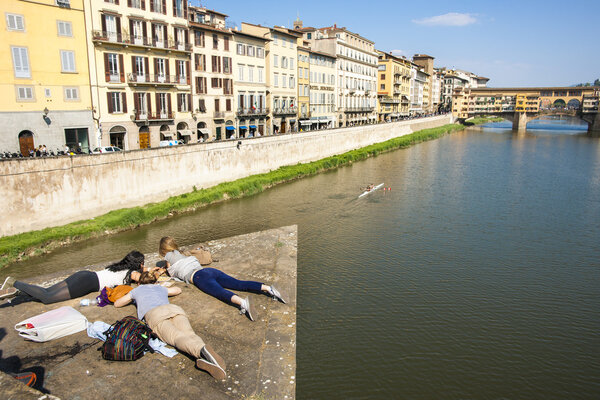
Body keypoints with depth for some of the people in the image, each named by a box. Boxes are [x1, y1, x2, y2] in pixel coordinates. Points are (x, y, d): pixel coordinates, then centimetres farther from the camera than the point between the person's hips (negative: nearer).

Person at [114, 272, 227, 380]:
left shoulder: (137, 290, 35)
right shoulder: (160, 288, 41)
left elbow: (117, 303, 49)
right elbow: (178, 290, 61)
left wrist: (133, 298, 64)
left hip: (154, 314, -3)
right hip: (175, 309, 3)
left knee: (178, 337, -29)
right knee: (189, 334, -25)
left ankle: (202, 350, -62)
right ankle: (204, 357, -59)